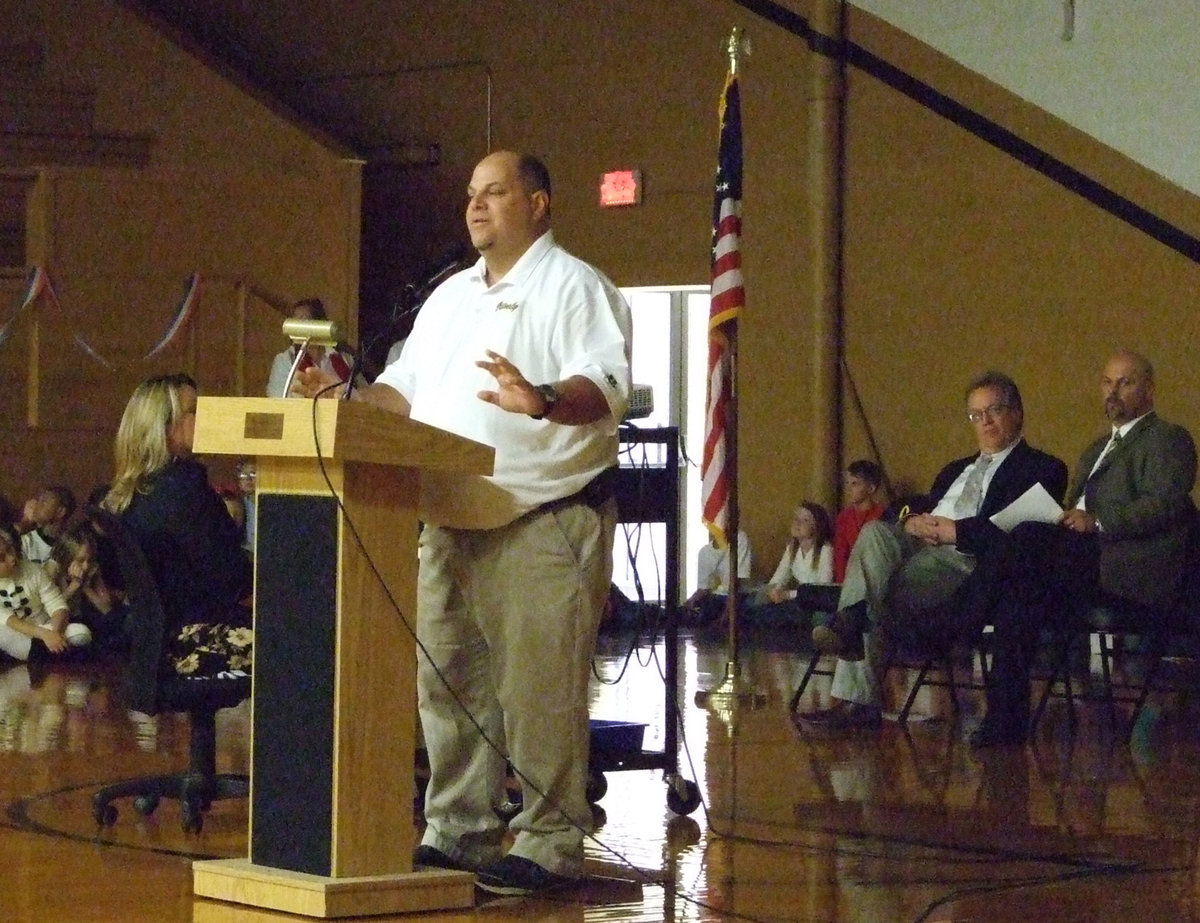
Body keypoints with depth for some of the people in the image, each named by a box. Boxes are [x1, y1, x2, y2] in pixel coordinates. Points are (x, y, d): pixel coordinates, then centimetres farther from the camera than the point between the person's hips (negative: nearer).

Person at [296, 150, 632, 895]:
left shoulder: (574, 288, -4)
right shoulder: (449, 298, 21)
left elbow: (607, 386, -18)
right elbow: (405, 390, 23)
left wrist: (543, 401, -36)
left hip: (545, 520, -8)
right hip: (454, 522, 8)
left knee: (541, 689, -8)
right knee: (449, 685, 10)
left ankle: (549, 844, -4)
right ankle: (455, 833, 19)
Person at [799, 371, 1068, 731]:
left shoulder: (1043, 469, 11)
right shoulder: (955, 471, 35)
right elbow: (909, 512, 26)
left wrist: (955, 531, -10)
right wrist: (913, 523, 1)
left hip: (970, 560, -6)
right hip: (916, 548, 6)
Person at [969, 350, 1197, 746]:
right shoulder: (1097, 449, 33)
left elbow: (1160, 507, -12)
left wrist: (1097, 522, -22)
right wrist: (1066, 519, 5)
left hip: (1130, 570, -8)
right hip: (1086, 562, 8)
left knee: (1029, 538, -29)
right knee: (1021, 600, -24)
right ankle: (1007, 721, -27)